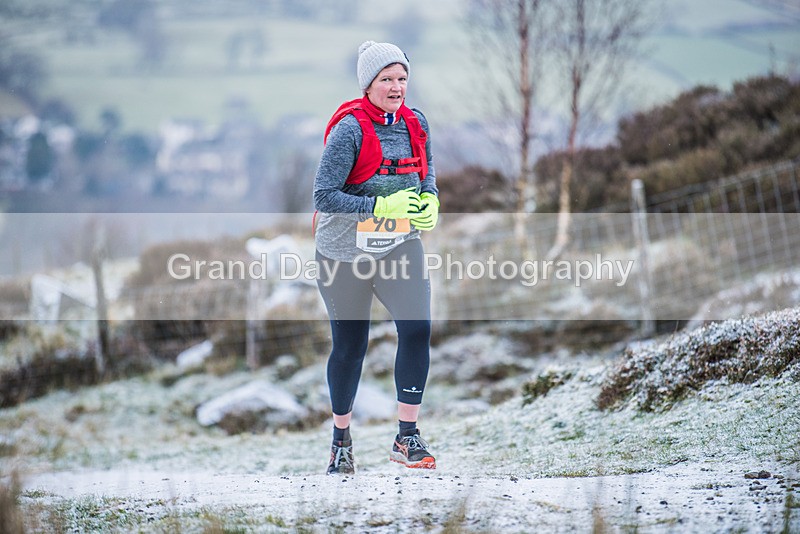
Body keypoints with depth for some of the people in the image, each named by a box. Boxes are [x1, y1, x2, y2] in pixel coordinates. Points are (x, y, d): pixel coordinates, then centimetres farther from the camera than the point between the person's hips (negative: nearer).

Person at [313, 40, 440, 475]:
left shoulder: (415, 124, 0)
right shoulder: (350, 129, -17)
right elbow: (323, 196, -20)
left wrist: (429, 199, -3)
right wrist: (383, 206, -27)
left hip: (400, 248, 4)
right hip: (346, 253, -4)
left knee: (417, 329, -15)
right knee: (349, 346, 7)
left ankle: (407, 438, -7)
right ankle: (341, 439, 27)